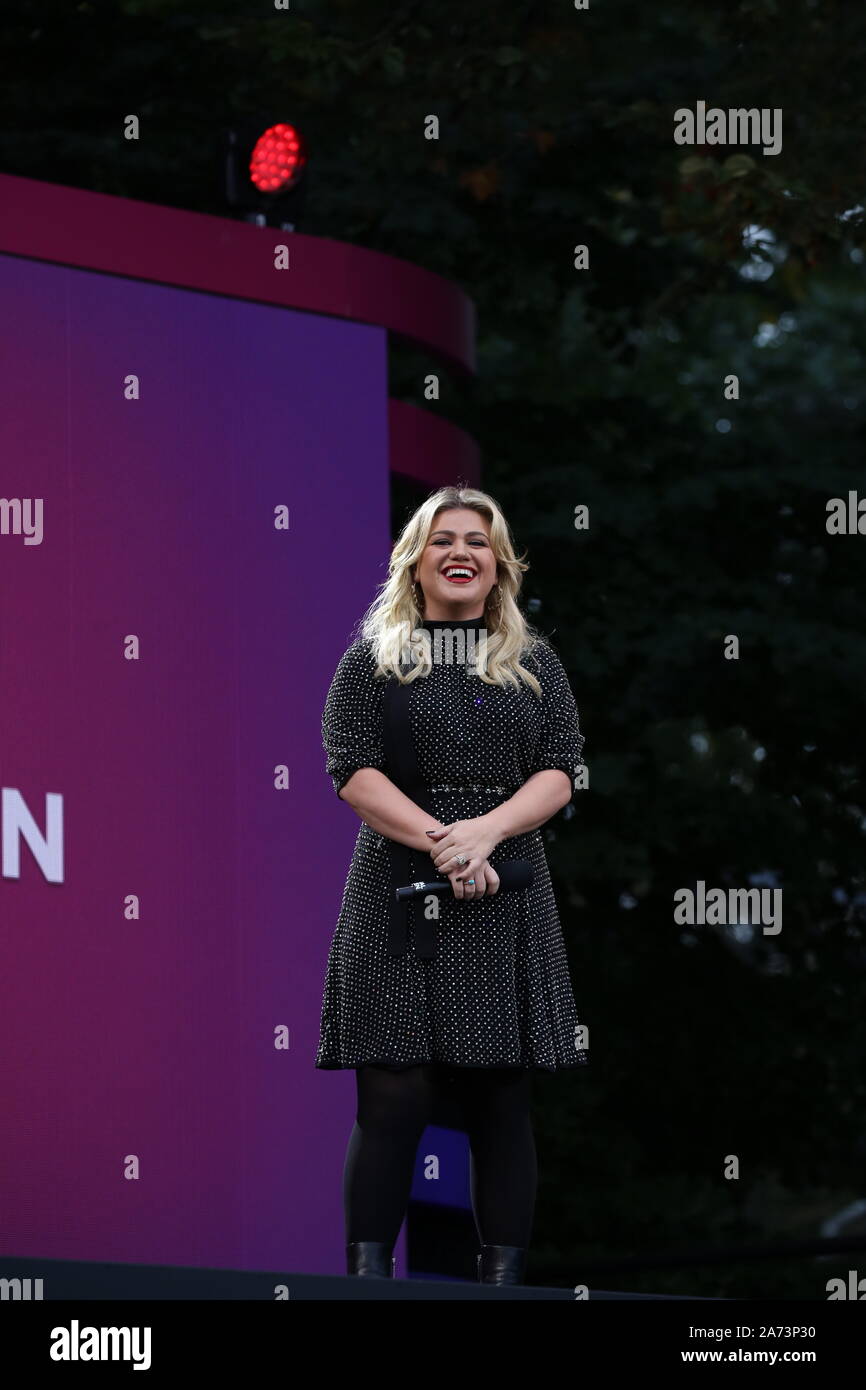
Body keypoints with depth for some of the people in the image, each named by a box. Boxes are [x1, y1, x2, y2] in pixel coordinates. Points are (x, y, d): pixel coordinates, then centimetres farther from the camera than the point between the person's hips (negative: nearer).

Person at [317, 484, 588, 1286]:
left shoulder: (535, 664, 14)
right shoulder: (373, 659, 8)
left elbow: (560, 772, 4)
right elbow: (353, 769, -4)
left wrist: (486, 830, -14)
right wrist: (440, 840, -17)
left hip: (507, 899, 2)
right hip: (398, 894, -2)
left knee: (501, 1101, 1)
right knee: (393, 1098, -8)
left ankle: (503, 1275, 3)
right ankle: (368, 1274, -5)